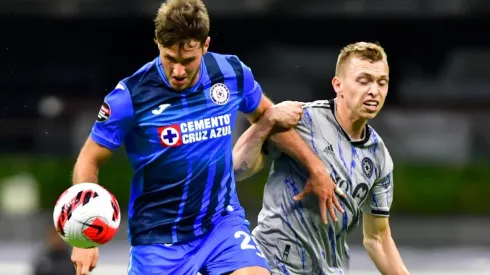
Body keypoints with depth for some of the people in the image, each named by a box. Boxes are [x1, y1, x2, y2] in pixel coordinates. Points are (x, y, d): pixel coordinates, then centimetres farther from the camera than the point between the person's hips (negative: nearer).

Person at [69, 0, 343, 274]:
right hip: (159, 236, -2)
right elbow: (89, 161, -7)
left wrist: (314, 166, 19)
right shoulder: (131, 95, -17)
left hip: (223, 221, 2)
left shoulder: (232, 74, -7)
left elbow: (267, 116, 15)